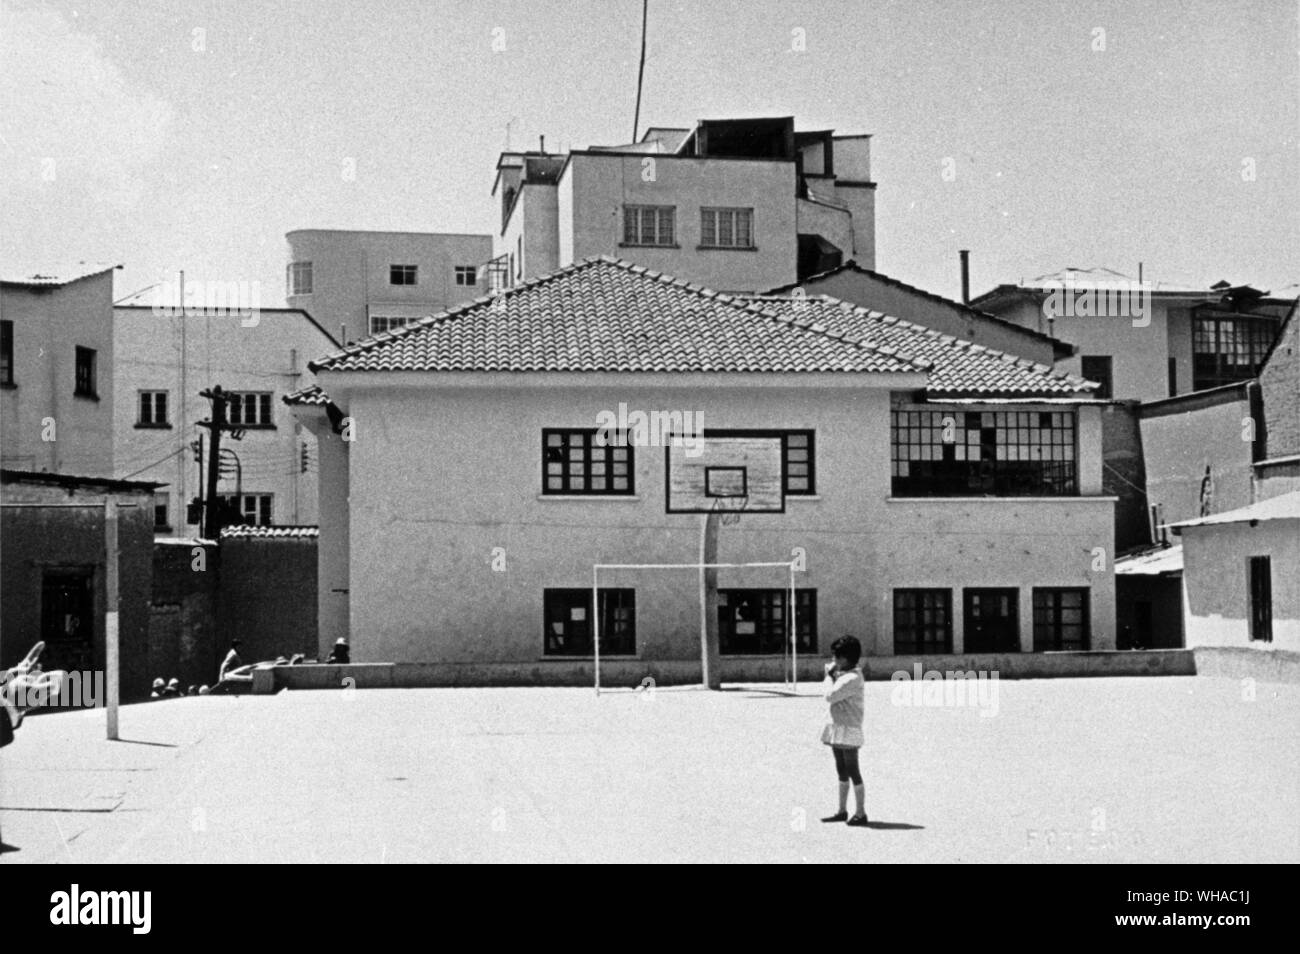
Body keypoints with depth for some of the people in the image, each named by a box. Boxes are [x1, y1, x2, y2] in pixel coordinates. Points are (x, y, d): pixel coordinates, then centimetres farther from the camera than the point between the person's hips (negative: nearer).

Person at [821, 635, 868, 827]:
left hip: (848, 730, -10)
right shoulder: (843, 675, 11)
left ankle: (861, 813, 2)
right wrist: (831, 674, 3)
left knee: (853, 772, -4)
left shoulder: (852, 678, -19)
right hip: (837, 728, 10)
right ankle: (842, 811, 23)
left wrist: (830, 675, -10)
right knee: (842, 771, 15)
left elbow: (830, 695, -23)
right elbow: (827, 691, 13)